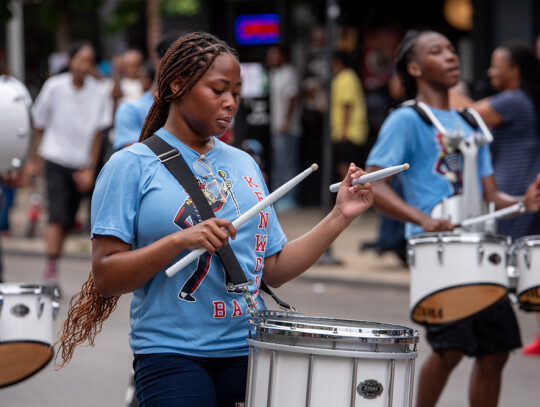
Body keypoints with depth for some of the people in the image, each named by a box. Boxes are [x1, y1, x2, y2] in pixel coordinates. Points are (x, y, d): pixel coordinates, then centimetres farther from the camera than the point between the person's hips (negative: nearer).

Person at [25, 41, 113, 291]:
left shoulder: (98, 93, -3)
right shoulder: (54, 87, -7)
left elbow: (97, 133, 3)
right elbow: (40, 125, 4)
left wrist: (90, 169, -1)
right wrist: (33, 160, 8)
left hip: (81, 165, 3)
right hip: (55, 160, -3)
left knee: (67, 220, 6)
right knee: (57, 215, -16)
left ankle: (54, 266, 18)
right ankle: (51, 269, -17)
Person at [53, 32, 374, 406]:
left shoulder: (244, 165, 15)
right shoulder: (131, 166, -2)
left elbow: (275, 270, 12)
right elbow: (105, 278, -9)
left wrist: (340, 217, 4)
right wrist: (180, 240, -21)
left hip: (249, 352, 5)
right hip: (171, 356, -4)